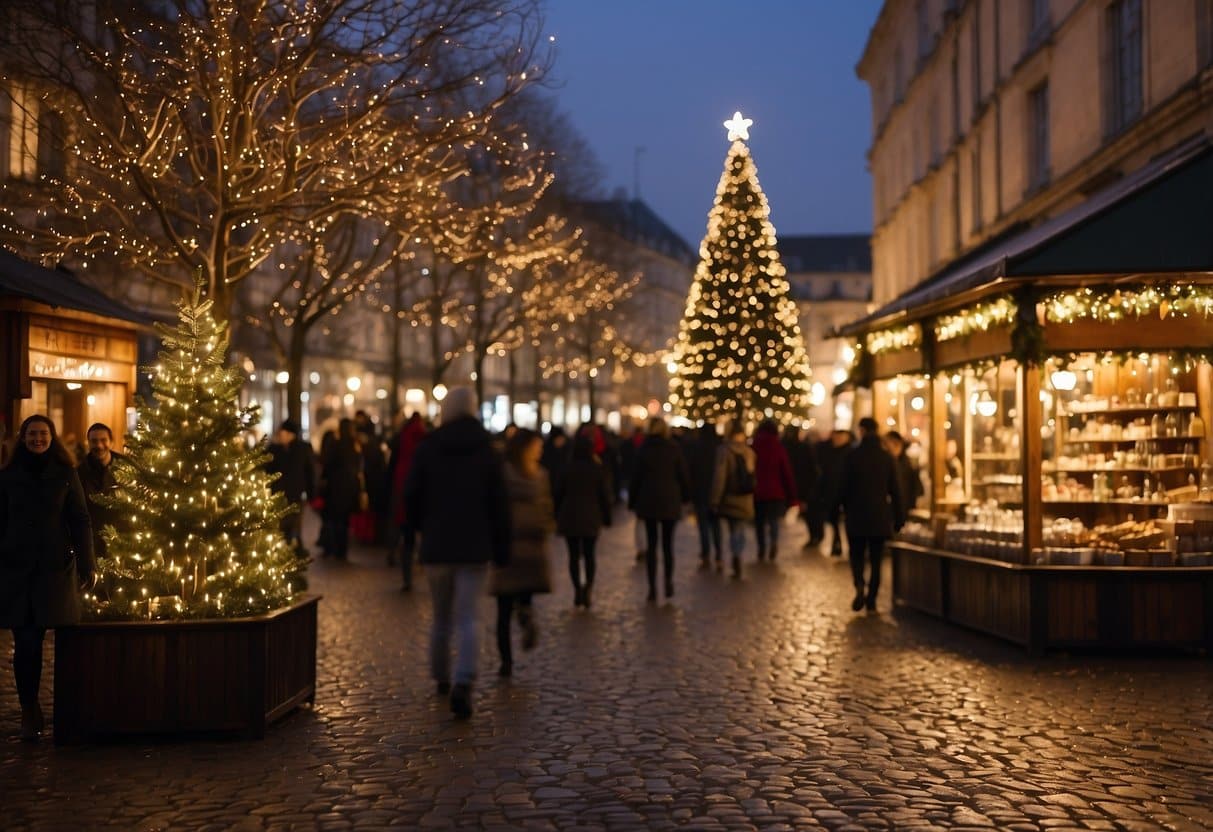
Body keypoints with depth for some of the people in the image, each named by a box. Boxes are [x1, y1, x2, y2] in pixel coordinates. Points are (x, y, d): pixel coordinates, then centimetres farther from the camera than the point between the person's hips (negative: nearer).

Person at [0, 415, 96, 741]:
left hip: (55, 568, -1)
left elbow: (80, 521, 4)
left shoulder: (65, 475, 5)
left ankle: (31, 713, 8)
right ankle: (30, 711, 7)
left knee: (32, 641, -3)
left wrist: (87, 565, -1)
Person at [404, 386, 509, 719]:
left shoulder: (428, 447, -1)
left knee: (441, 619, 16)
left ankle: (442, 679, 28)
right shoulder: (486, 450, 1)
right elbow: (499, 504, 0)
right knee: (468, 619, -4)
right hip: (475, 546, -1)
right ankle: (463, 684, -21)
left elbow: (411, 495, -1)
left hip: (436, 545, 1)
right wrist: (501, 549, 5)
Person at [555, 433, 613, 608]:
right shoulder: (598, 470, -4)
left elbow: (558, 494, 0)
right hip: (591, 518, 0)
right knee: (589, 555, 9)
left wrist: (557, 517, 11)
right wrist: (606, 517, 8)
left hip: (569, 517, 0)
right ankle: (588, 586, -11)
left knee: (574, 555, 8)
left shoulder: (567, 469, -5)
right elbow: (605, 495, -2)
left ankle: (577, 589, 6)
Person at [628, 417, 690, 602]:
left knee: (651, 543, 4)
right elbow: (683, 475, 0)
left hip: (648, 502, 0)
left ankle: (652, 587, 1)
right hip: (670, 502, 0)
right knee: (667, 543, 10)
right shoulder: (674, 450, -3)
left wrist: (632, 501, 8)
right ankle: (668, 582, 2)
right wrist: (685, 496, 13)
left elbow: (636, 477, 0)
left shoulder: (643, 450, -3)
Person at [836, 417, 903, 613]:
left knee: (856, 555, 10)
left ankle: (860, 586, -16)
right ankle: (871, 600, 7)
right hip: (880, 516, 2)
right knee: (876, 558, 9)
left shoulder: (853, 455, -8)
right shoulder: (887, 457, -1)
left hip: (856, 515, -2)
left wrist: (843, 506, 11)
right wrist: (898, 517, 8)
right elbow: (895, 489, 2)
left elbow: (844, 485, -6)